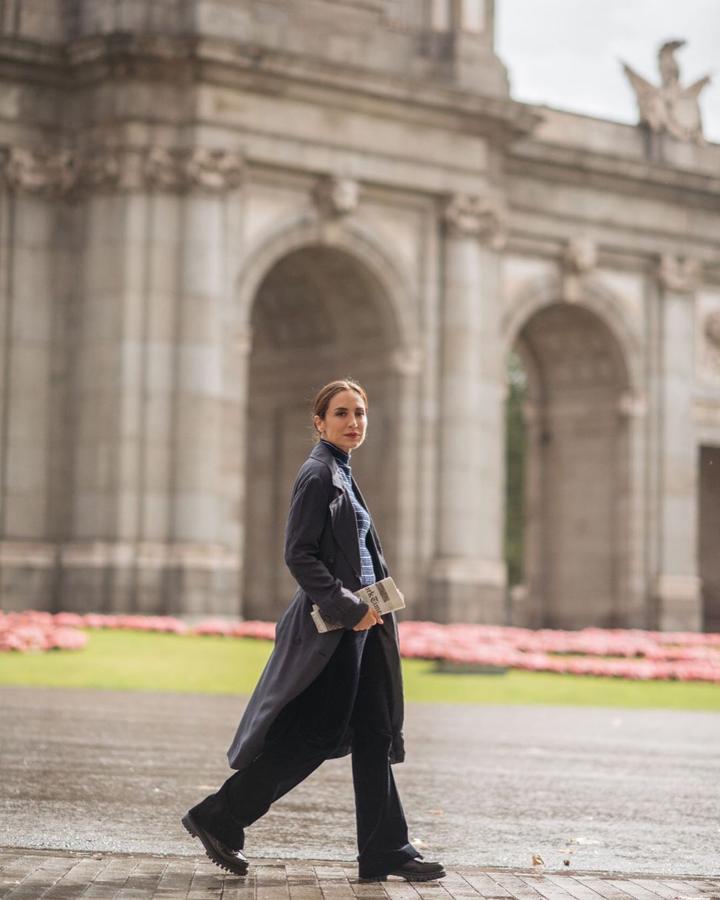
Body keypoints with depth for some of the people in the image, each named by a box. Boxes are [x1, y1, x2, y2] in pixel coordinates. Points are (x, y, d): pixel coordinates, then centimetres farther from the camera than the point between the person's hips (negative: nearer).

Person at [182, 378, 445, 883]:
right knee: (315, 736, -5)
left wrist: (370, 607, 11)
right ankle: (219, 819, 6)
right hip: (332, 628, -9)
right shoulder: (318, 474, -12)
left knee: (374, 736, 8)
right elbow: (299, 554, -18)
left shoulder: (343, 474, 17)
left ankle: (386, 851, 11)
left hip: (359, 624, 9)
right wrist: (350, 608, -19)